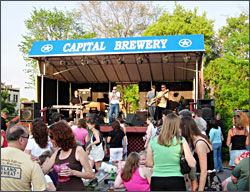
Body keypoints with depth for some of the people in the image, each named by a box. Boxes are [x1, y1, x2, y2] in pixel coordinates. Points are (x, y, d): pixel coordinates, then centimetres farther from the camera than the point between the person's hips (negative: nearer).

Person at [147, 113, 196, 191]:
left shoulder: (153, 141, -1)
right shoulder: (181, 141, -7)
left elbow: (149, 164, 5)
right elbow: (192, 164, -8)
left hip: (156, 181, 2)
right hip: (176, 181, -2)